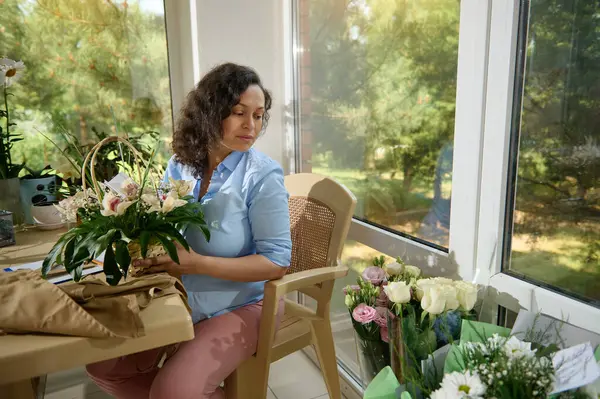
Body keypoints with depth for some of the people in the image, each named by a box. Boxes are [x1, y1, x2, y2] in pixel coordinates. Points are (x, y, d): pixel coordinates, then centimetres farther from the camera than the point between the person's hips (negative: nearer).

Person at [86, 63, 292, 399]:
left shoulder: (263, 176, -17)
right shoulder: (181, 163, 0)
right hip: (178, 299, 6)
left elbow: (277, 262, -19)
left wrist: (198, 263, -25)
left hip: (239, 306, -5)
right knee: (104, 367, 3)